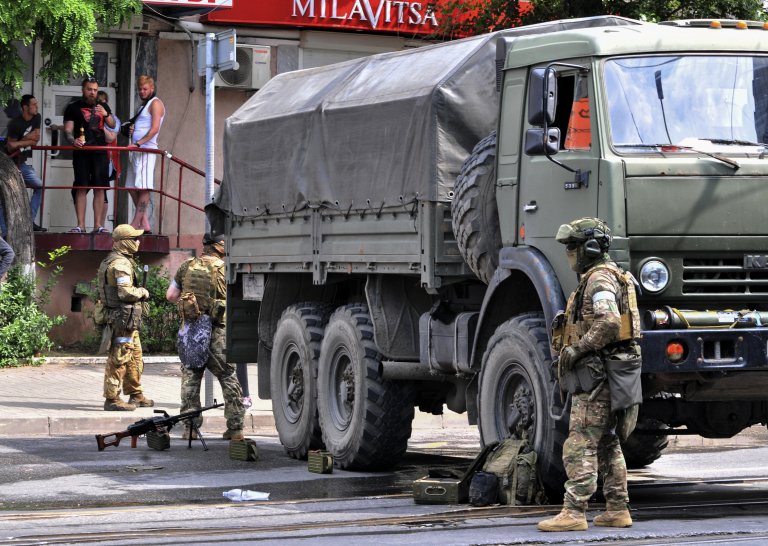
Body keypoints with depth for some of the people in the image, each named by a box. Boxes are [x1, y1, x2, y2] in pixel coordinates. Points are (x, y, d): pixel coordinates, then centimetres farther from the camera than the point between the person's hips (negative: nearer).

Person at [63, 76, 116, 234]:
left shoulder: (102, 106, 17)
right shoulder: (73, 107, 6)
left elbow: (113, 125, 15)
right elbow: (68, 130, 0)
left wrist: (106, 115, -5)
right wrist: (72, 140, -22)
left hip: (100, 152, 3)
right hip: (81, 153, -3)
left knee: (99, 188, 0)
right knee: (81, 188, -6)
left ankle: (98, 225, 3)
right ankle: (81, 225, -6)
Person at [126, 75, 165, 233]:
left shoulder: (155, 103, -3)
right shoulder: (144, 106, 25)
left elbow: (154, 129, -15)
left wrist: (138, 143, -22)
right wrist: (131, 130, 9)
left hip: (146, 149, -10)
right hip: (136, 150, 10)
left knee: (143, 187, -11)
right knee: (132, 188, 6)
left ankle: (136, 223, -14)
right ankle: (145, 224, 6)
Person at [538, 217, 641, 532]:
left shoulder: (599, 279, -14)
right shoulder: (603, 277, 20)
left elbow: (609, 322, -28)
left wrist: (576, 349, -20)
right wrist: (570, 349, 18)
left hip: (595, 375, -11)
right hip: (603, 375, 11)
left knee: (580, 446, -13)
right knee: (607, 444, 14)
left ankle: (573, 513, -15)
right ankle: (617, 510, 17)